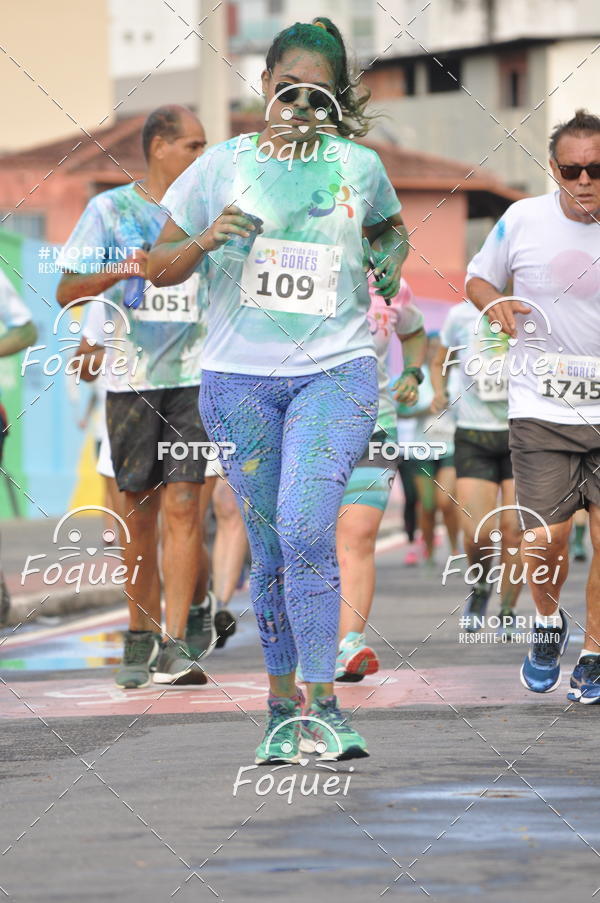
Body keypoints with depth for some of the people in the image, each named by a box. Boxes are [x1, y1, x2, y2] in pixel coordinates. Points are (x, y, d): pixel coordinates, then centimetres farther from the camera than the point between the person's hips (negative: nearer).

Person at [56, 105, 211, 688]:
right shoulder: (110, 209, 4)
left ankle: (174, 647, -14)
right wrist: (116, 273, -19)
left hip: (194, 378, 0)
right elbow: (66, 292, -2)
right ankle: (139, 638, 19)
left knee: (183, 507, -10)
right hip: (131, 378, 0)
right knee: (140, 511, 6)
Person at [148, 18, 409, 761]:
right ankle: (281, 705, 19)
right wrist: (206, 240, -13)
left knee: (305, 529, -20)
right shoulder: (222, 166, 3)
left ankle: (322, 704, -13)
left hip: (335, 371, -1)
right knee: (271, 549, 5)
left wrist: (390, 261, 5)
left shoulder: (359, 167, 5)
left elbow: (391, 226, 27)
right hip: (240, 378, 1)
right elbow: (159, 268, 7)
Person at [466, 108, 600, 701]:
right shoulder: (523, 220, -2)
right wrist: (494, 303, -8)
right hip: (541, 409, -1)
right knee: (545, 541, -7)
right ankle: (547, 621, 25)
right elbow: (478, 277, 14)